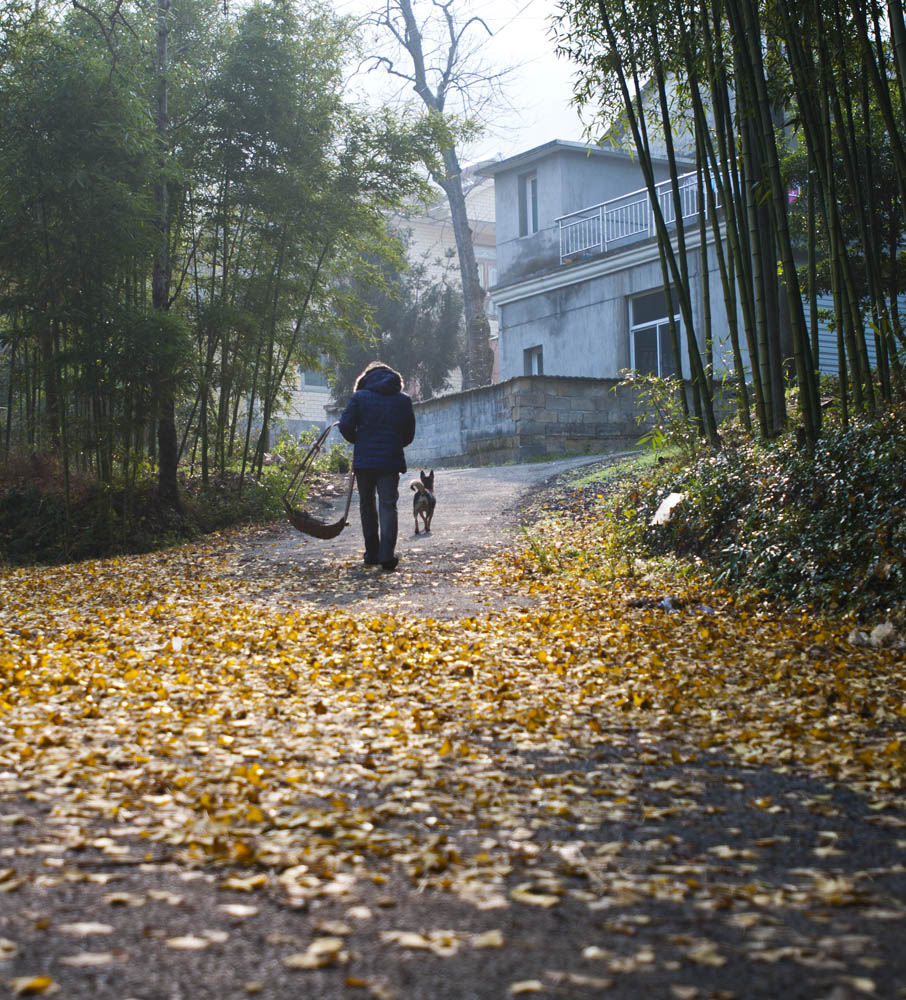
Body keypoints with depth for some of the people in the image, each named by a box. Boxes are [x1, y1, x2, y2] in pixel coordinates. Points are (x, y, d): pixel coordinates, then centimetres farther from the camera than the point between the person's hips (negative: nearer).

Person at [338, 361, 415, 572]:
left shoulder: (359, 396, 2)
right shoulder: (404, 400, 8)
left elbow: (345, 426, -5)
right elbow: (409, 434, 10)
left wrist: (358, 441, 13)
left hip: (364, 459, 0)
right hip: (391, 460, 0)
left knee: (367, 505, 13)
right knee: (388, 505, -2)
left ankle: (372, 554, 16)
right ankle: (387, 555, -17)